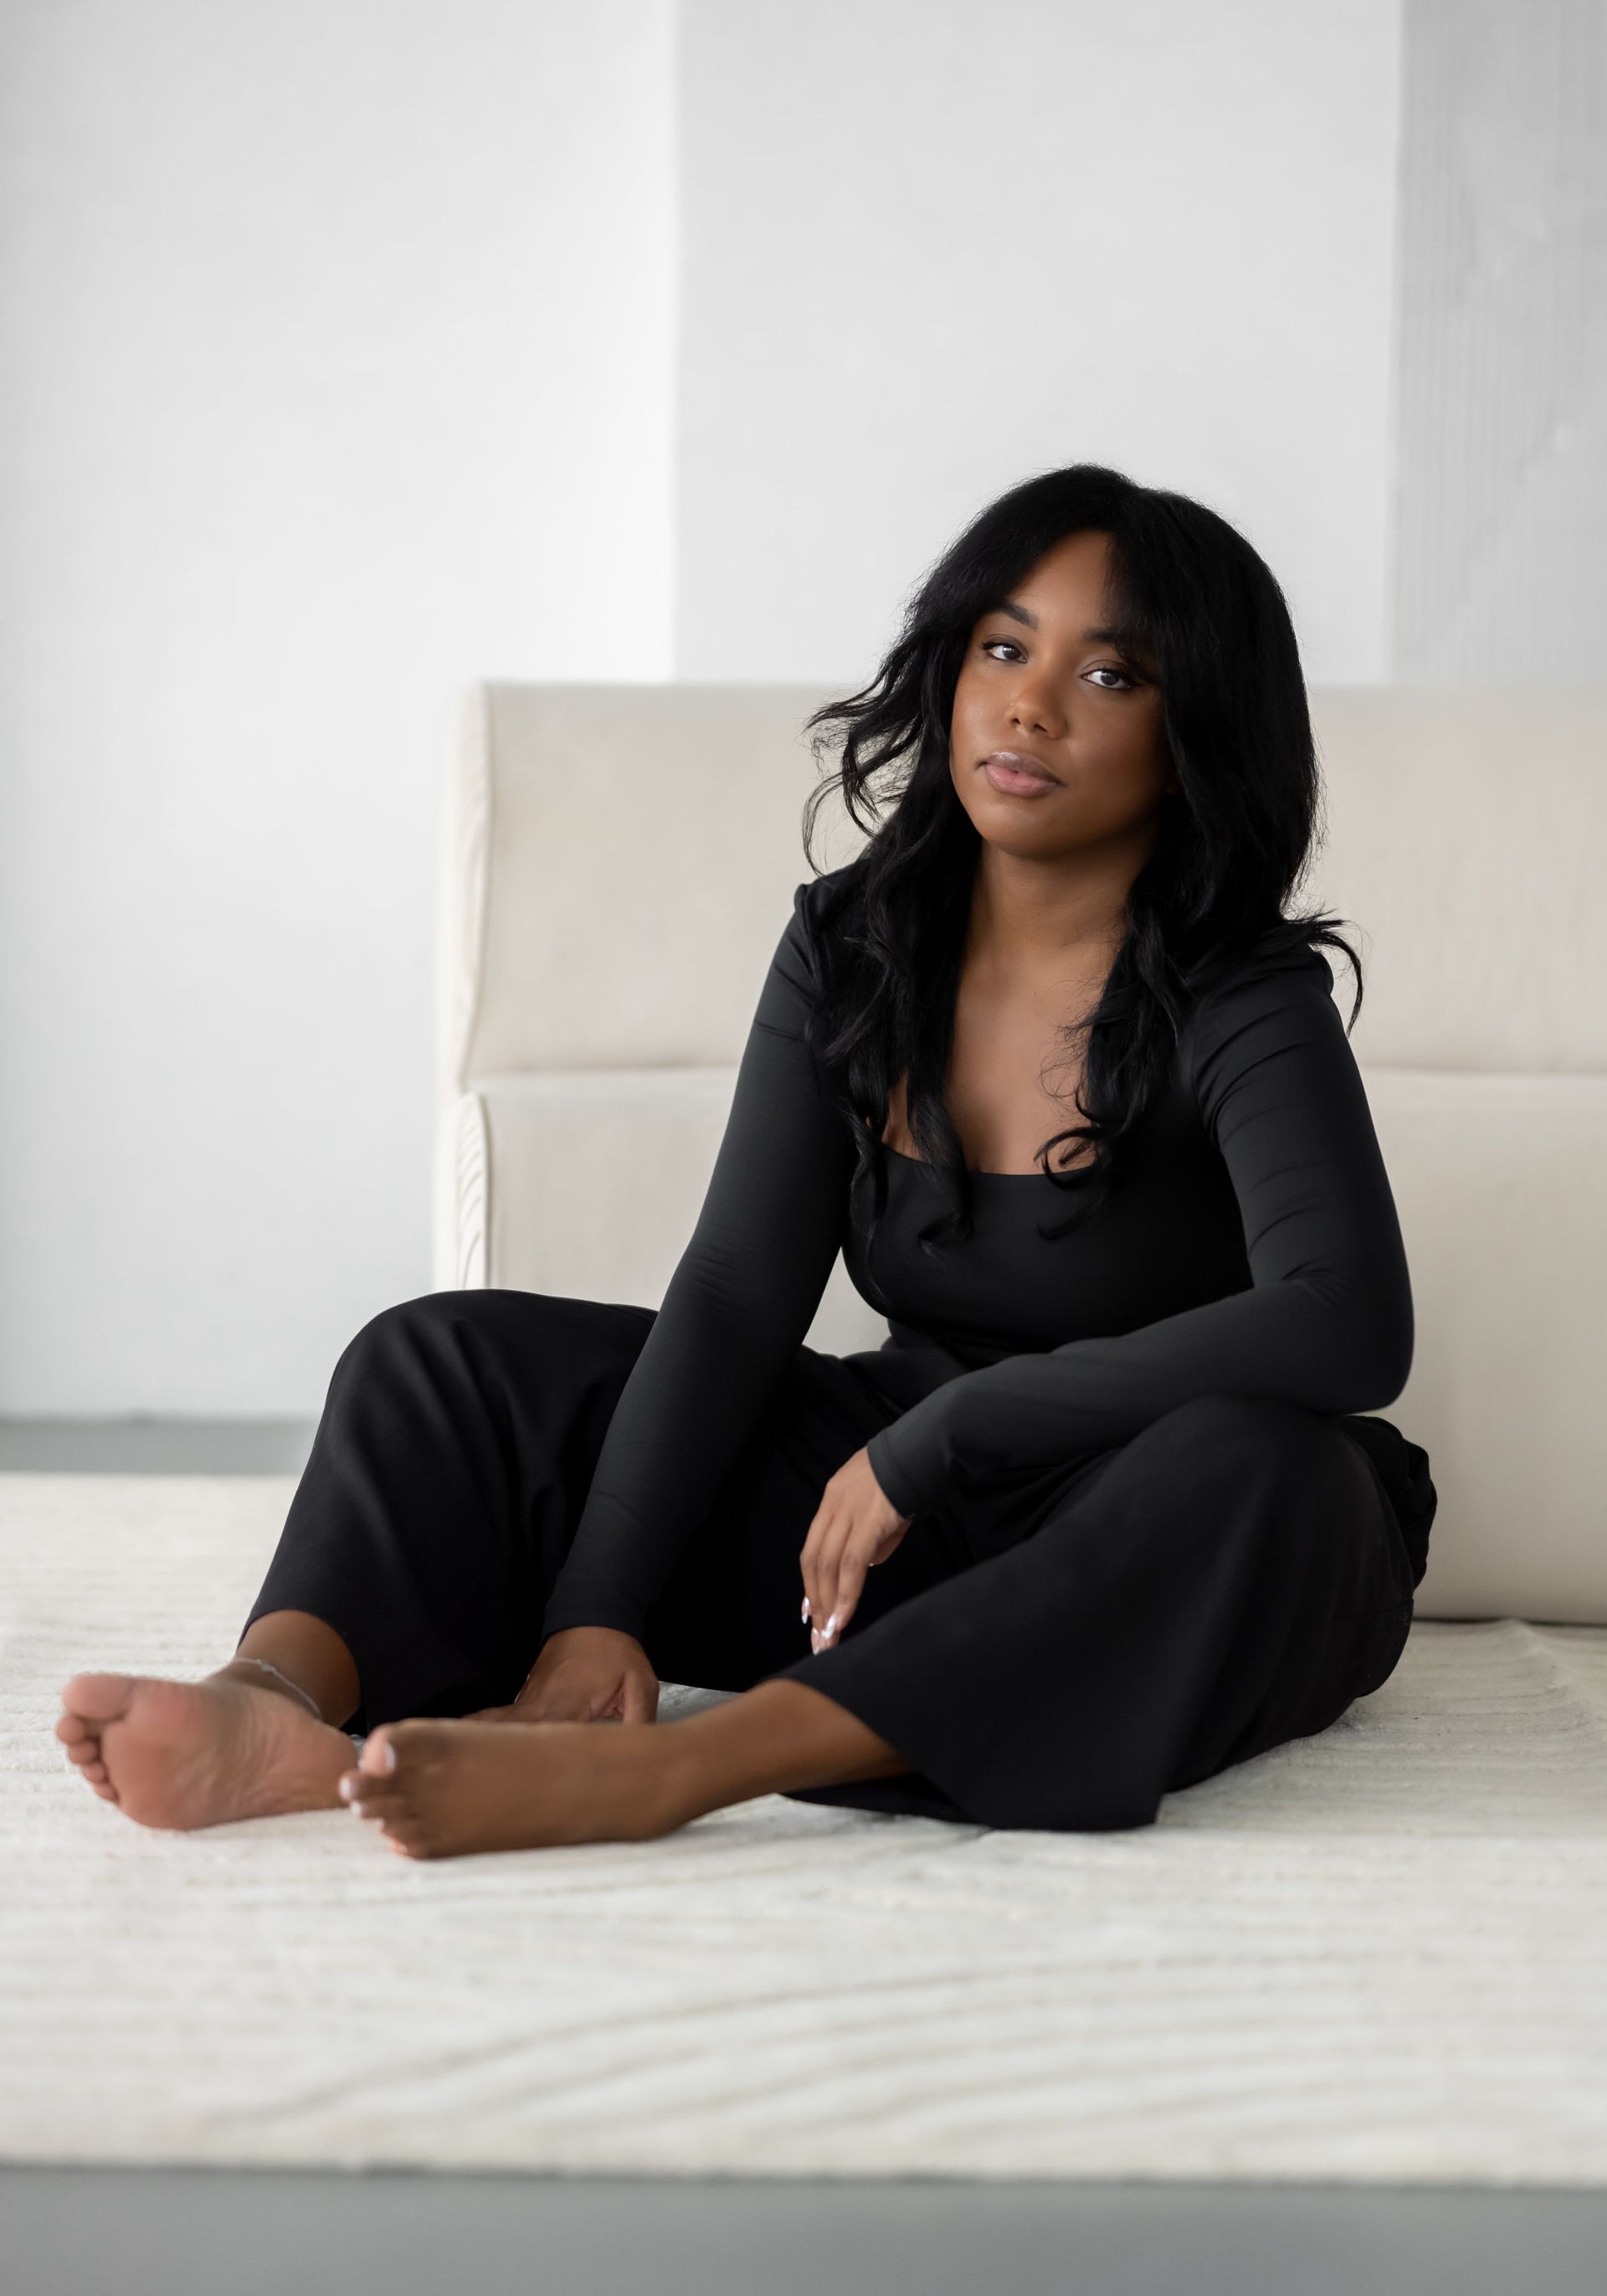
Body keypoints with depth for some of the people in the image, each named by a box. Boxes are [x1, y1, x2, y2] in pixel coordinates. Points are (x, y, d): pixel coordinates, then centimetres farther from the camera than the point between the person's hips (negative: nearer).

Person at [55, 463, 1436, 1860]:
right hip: (911, 1508, 5)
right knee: (462, 1358, -5)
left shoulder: (1242, 1007, -15)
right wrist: (598, 1609, -23)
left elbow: (1346, 1329, -32)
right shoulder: (855, 946, -1)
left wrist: (943, 1429, -30)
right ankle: (278, 1700, -37)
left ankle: (647, 1775, -49)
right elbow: (734, 1295, -9)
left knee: (1255, 1471, -40)